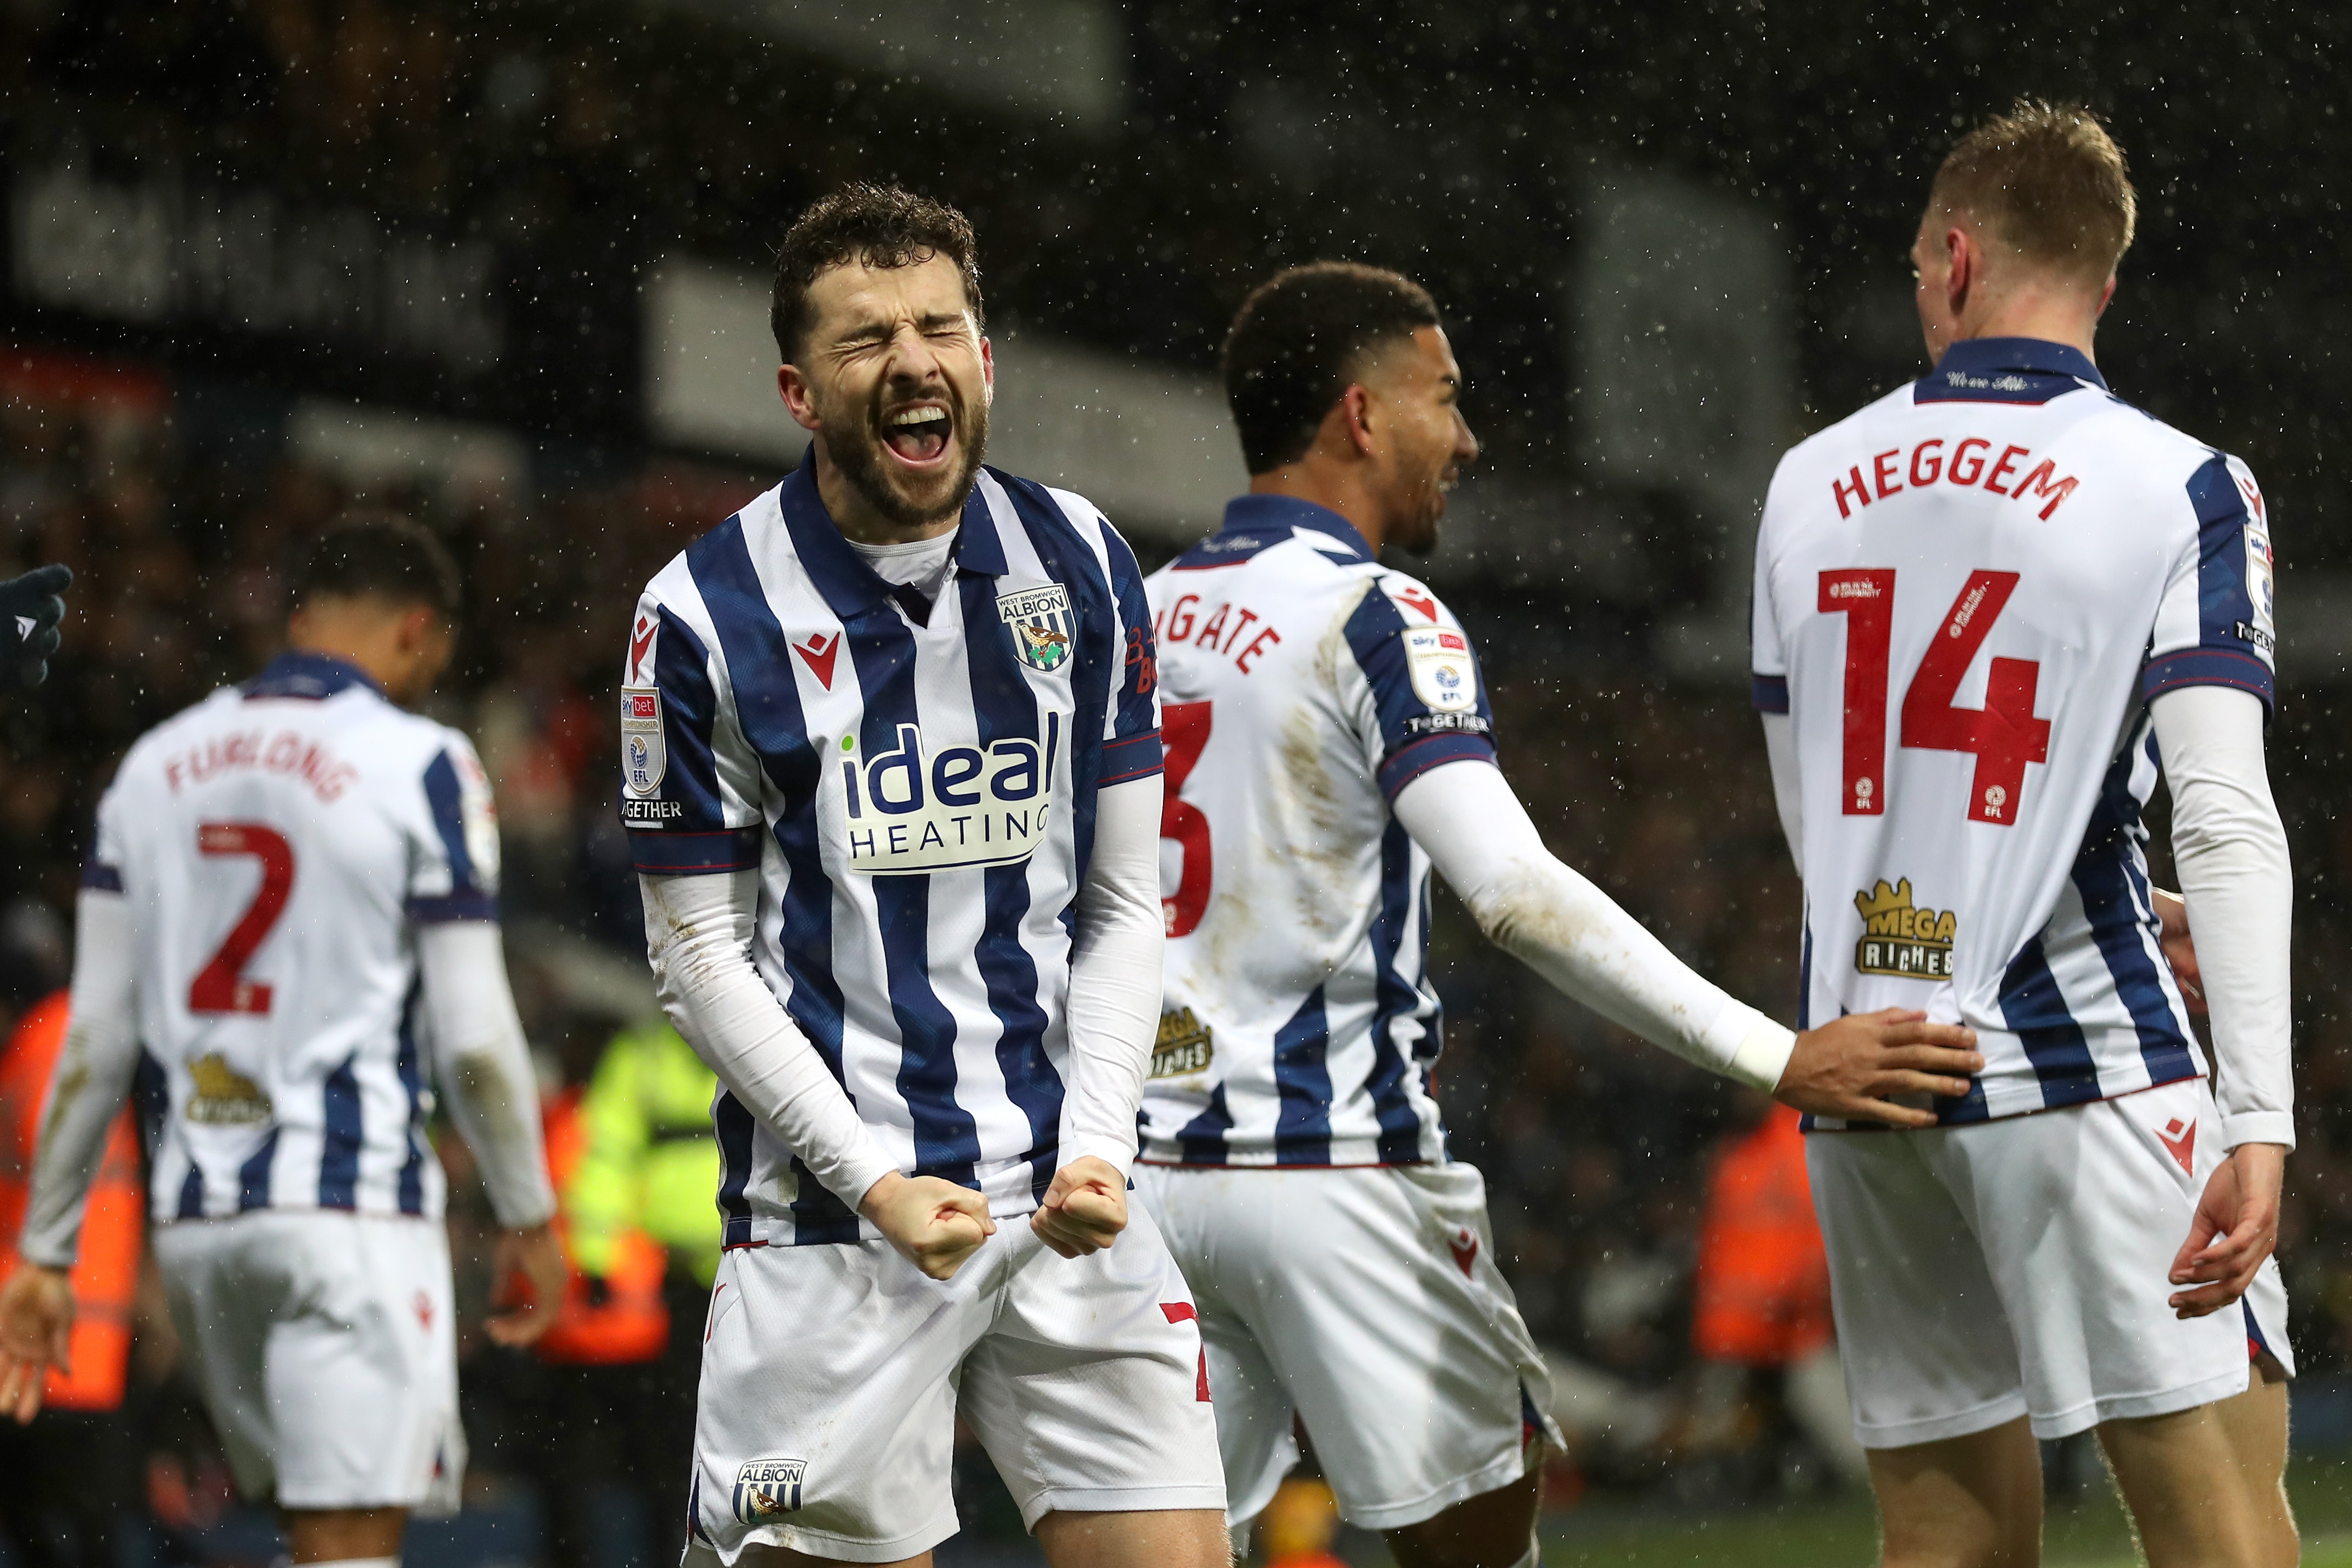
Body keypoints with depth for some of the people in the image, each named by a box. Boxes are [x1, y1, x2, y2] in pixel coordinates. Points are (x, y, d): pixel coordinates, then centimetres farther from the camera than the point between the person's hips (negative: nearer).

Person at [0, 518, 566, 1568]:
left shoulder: (157, 765, 11)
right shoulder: (422, 770, -5)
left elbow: (97, 1036, 9)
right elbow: (471, 1037, -6)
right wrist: (529, 1218, 7)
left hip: (195, 1215, 6)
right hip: (350, 1205, -6)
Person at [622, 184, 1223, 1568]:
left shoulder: (1080, 566, 6)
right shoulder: (708, 617, -4)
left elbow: (1124, 902, 9)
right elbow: (701, 952, -3)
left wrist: (1098, 1145, -4)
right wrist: (875, 1180, -12)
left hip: (1067, 1199, 3)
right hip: (831, 1215, -3)